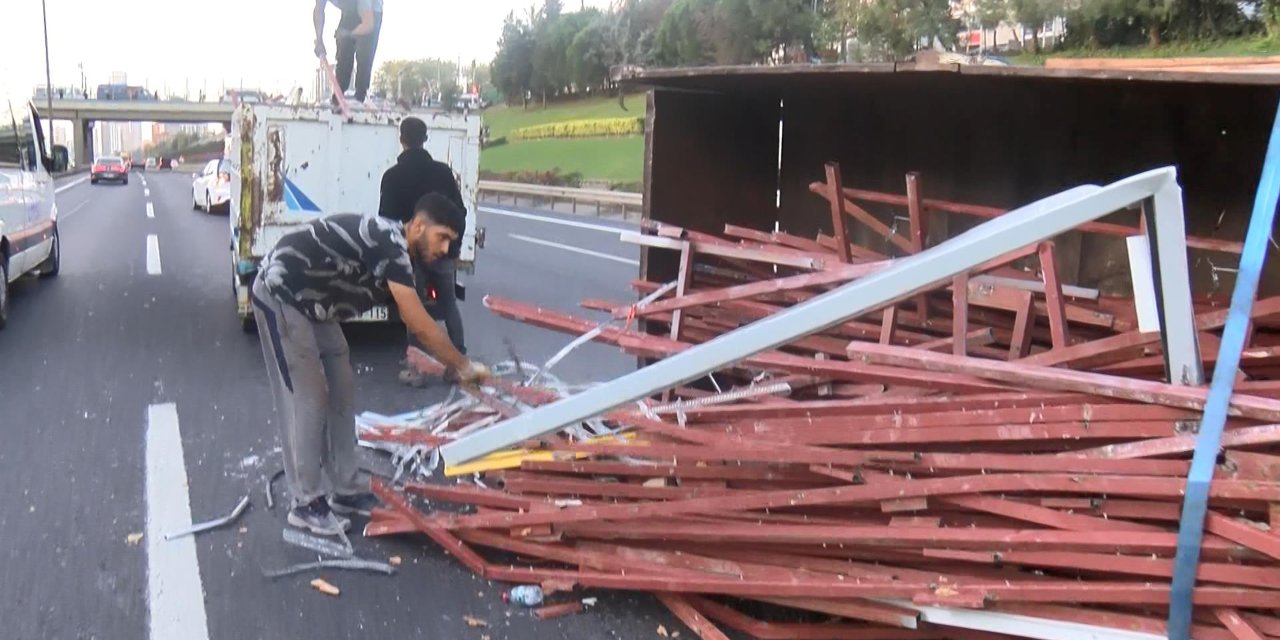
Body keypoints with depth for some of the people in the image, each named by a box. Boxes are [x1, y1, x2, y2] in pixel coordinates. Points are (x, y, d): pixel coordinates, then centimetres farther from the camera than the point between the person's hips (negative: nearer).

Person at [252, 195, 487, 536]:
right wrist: (464, 366, -15)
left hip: (312, 304, 10)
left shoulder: (395, 250, 3)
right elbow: (420, 326, -25)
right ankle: (306, 504, 5)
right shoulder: (389, 243, -26)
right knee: (308, 399, -6)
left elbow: (415, 324, 9)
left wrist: (452, 367, 5)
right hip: (281, 295, -10)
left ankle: (346, 491, 18)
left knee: (341, 394, 10)